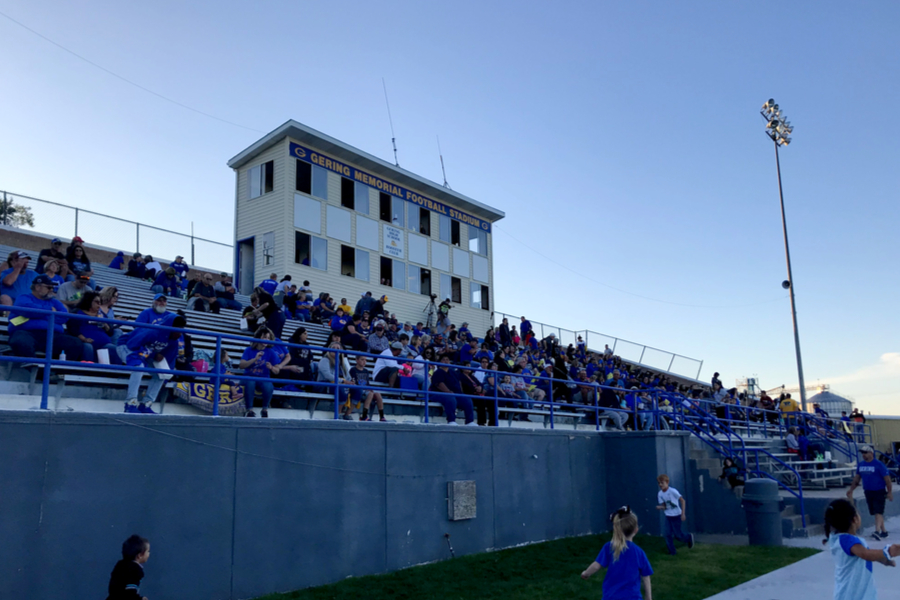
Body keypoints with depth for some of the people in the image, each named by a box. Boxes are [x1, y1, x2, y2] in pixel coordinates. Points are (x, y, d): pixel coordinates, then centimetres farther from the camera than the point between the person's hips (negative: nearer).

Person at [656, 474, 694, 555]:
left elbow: (682, 500, -15)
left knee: (677, 535, 2)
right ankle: (672, 552, 13)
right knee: (668, 534, 0)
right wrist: (660, 507, -21)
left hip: (676, 516, -5)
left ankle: (689, 537, 33)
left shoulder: (672, 491, -20)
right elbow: (664, 506, 3)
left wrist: (683, 513, -18)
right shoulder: (660, 494, -2)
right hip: (668, 516, 5)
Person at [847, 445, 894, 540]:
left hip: (879, 492, -6)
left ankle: (877, 531, -24)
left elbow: (887, 478, -10)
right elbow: (857, 478, 14)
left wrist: (890, 492, -13)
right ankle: (883, 531, 22)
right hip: (868, 492, 6)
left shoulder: (879, 464, -11)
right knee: (875, 513, 11)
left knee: (878, 511, -15)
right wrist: (851, 489, 8)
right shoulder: (860, 465, 6)